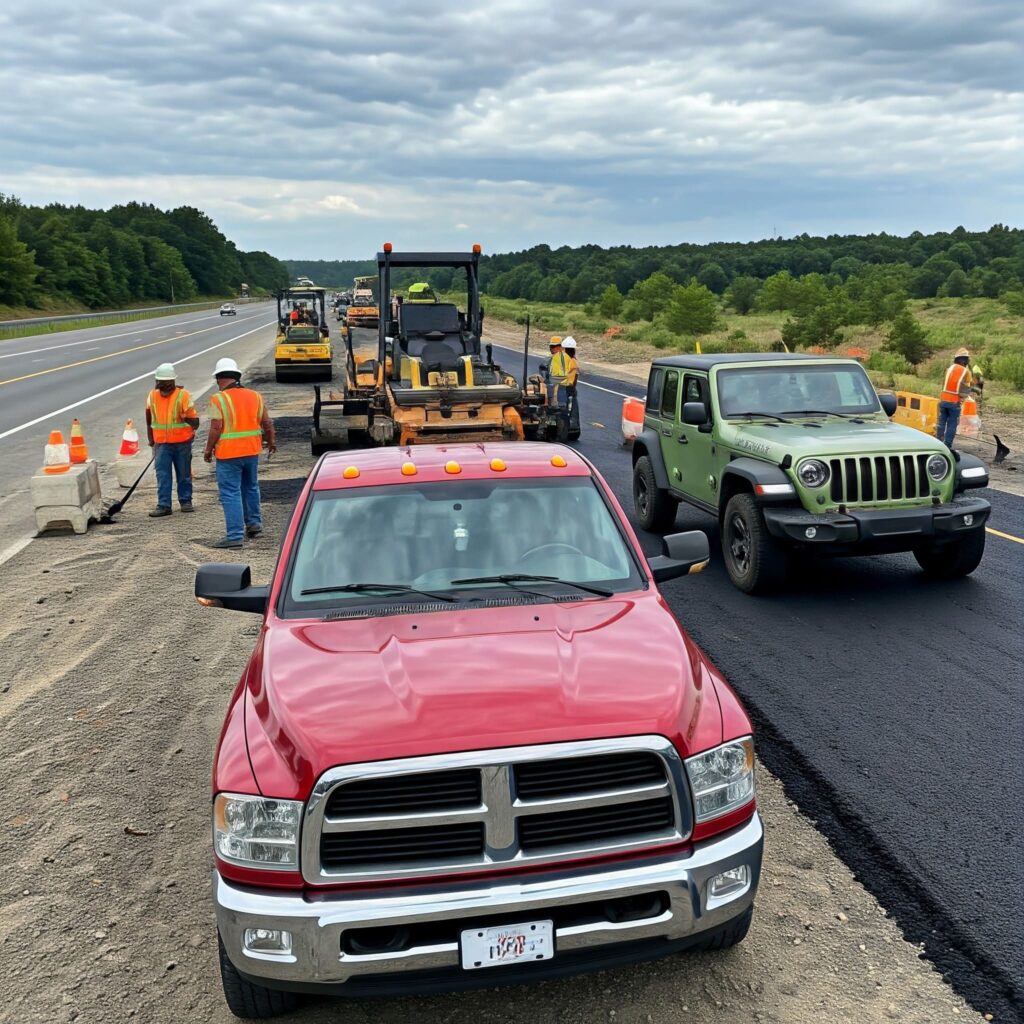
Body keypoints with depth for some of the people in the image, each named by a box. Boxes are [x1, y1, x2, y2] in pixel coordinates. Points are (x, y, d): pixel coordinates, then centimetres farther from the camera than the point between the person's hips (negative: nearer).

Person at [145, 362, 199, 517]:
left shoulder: (183, 395, -8)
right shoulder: (152, 396, 5)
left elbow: (195, 421, -5)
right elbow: (149, 420, 18)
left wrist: (186, 418, -21)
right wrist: (151, 439, 19)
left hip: (182, 442, -3)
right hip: (161, 443, 3)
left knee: (184, 474, 9)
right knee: (162, 475, -1)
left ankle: (185, 501, 23)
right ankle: (163, 505, 3)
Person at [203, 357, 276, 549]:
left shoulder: (218, 399, -11)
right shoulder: (254, 396, 5)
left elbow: (216, 429, -16)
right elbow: (267, 423, 9)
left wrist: (208, 450, -4)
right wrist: (271, 441, 24)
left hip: (228, 454, -6)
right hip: (252, 452, 6)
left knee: (230, 494, -1)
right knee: (251, 488, 24)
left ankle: (234, 535, -1)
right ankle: (254, 524, 34)